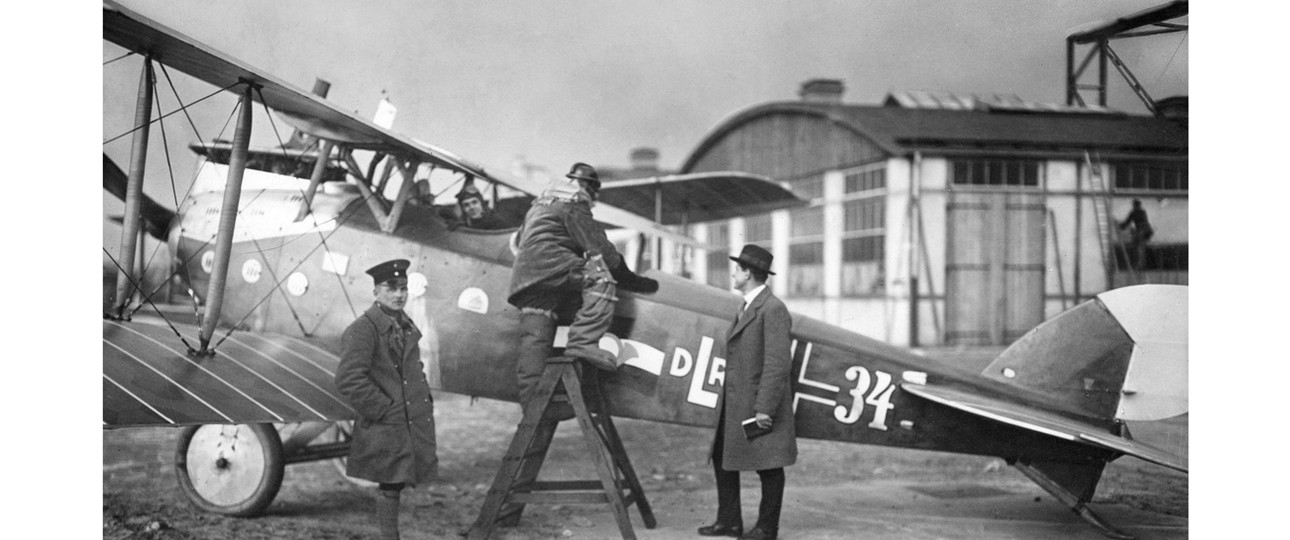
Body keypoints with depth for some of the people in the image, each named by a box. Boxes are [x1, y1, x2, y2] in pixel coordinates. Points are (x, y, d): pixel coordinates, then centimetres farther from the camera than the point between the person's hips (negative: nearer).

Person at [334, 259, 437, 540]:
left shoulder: (406, 326, 15)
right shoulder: (362, 329, -13)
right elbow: (348, 381, -20)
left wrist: (426, 403, 15)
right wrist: (384, 411, -17)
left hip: (412, 424, 8)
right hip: (385, 430, -8)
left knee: (395, 485, 14)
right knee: (389, 488, -2)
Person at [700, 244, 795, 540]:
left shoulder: (772, 309, -15)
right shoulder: (746, 307, 15)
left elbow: (778, 363, -20)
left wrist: (764, 407, -23)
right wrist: (726, 399, 18)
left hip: (759, 404, -10)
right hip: (733, 404, 10)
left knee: (769, 466, 3)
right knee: (722, 457, 14)